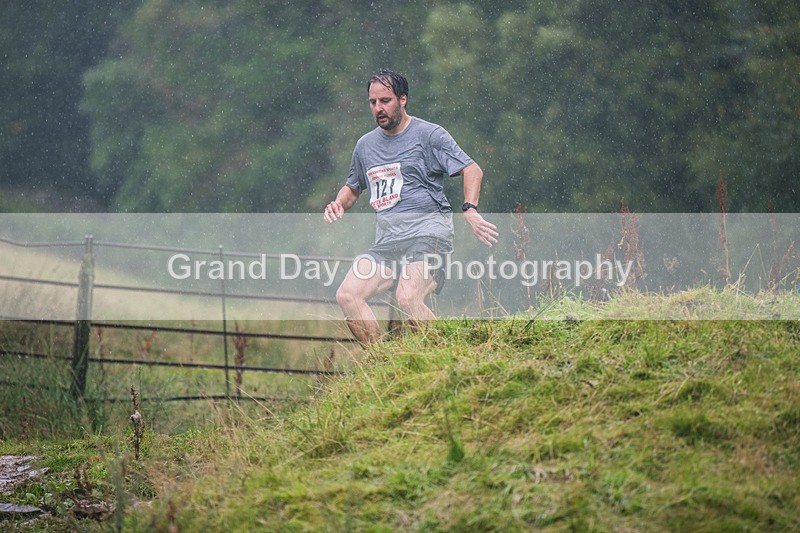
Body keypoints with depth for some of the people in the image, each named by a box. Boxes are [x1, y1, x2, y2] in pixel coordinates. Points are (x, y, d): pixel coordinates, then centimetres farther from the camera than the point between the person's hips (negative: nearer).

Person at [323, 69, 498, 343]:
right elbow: (353, 187, 35)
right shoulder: (366, 144, 20)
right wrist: (339, 205, 11)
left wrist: (470, 210, -22)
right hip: (386, 242, 6)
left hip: (428, 231, -6)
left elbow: (472, 170, -5)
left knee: (407, 299, -31)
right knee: (347, 295, -15)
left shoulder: (429, 134, 2)